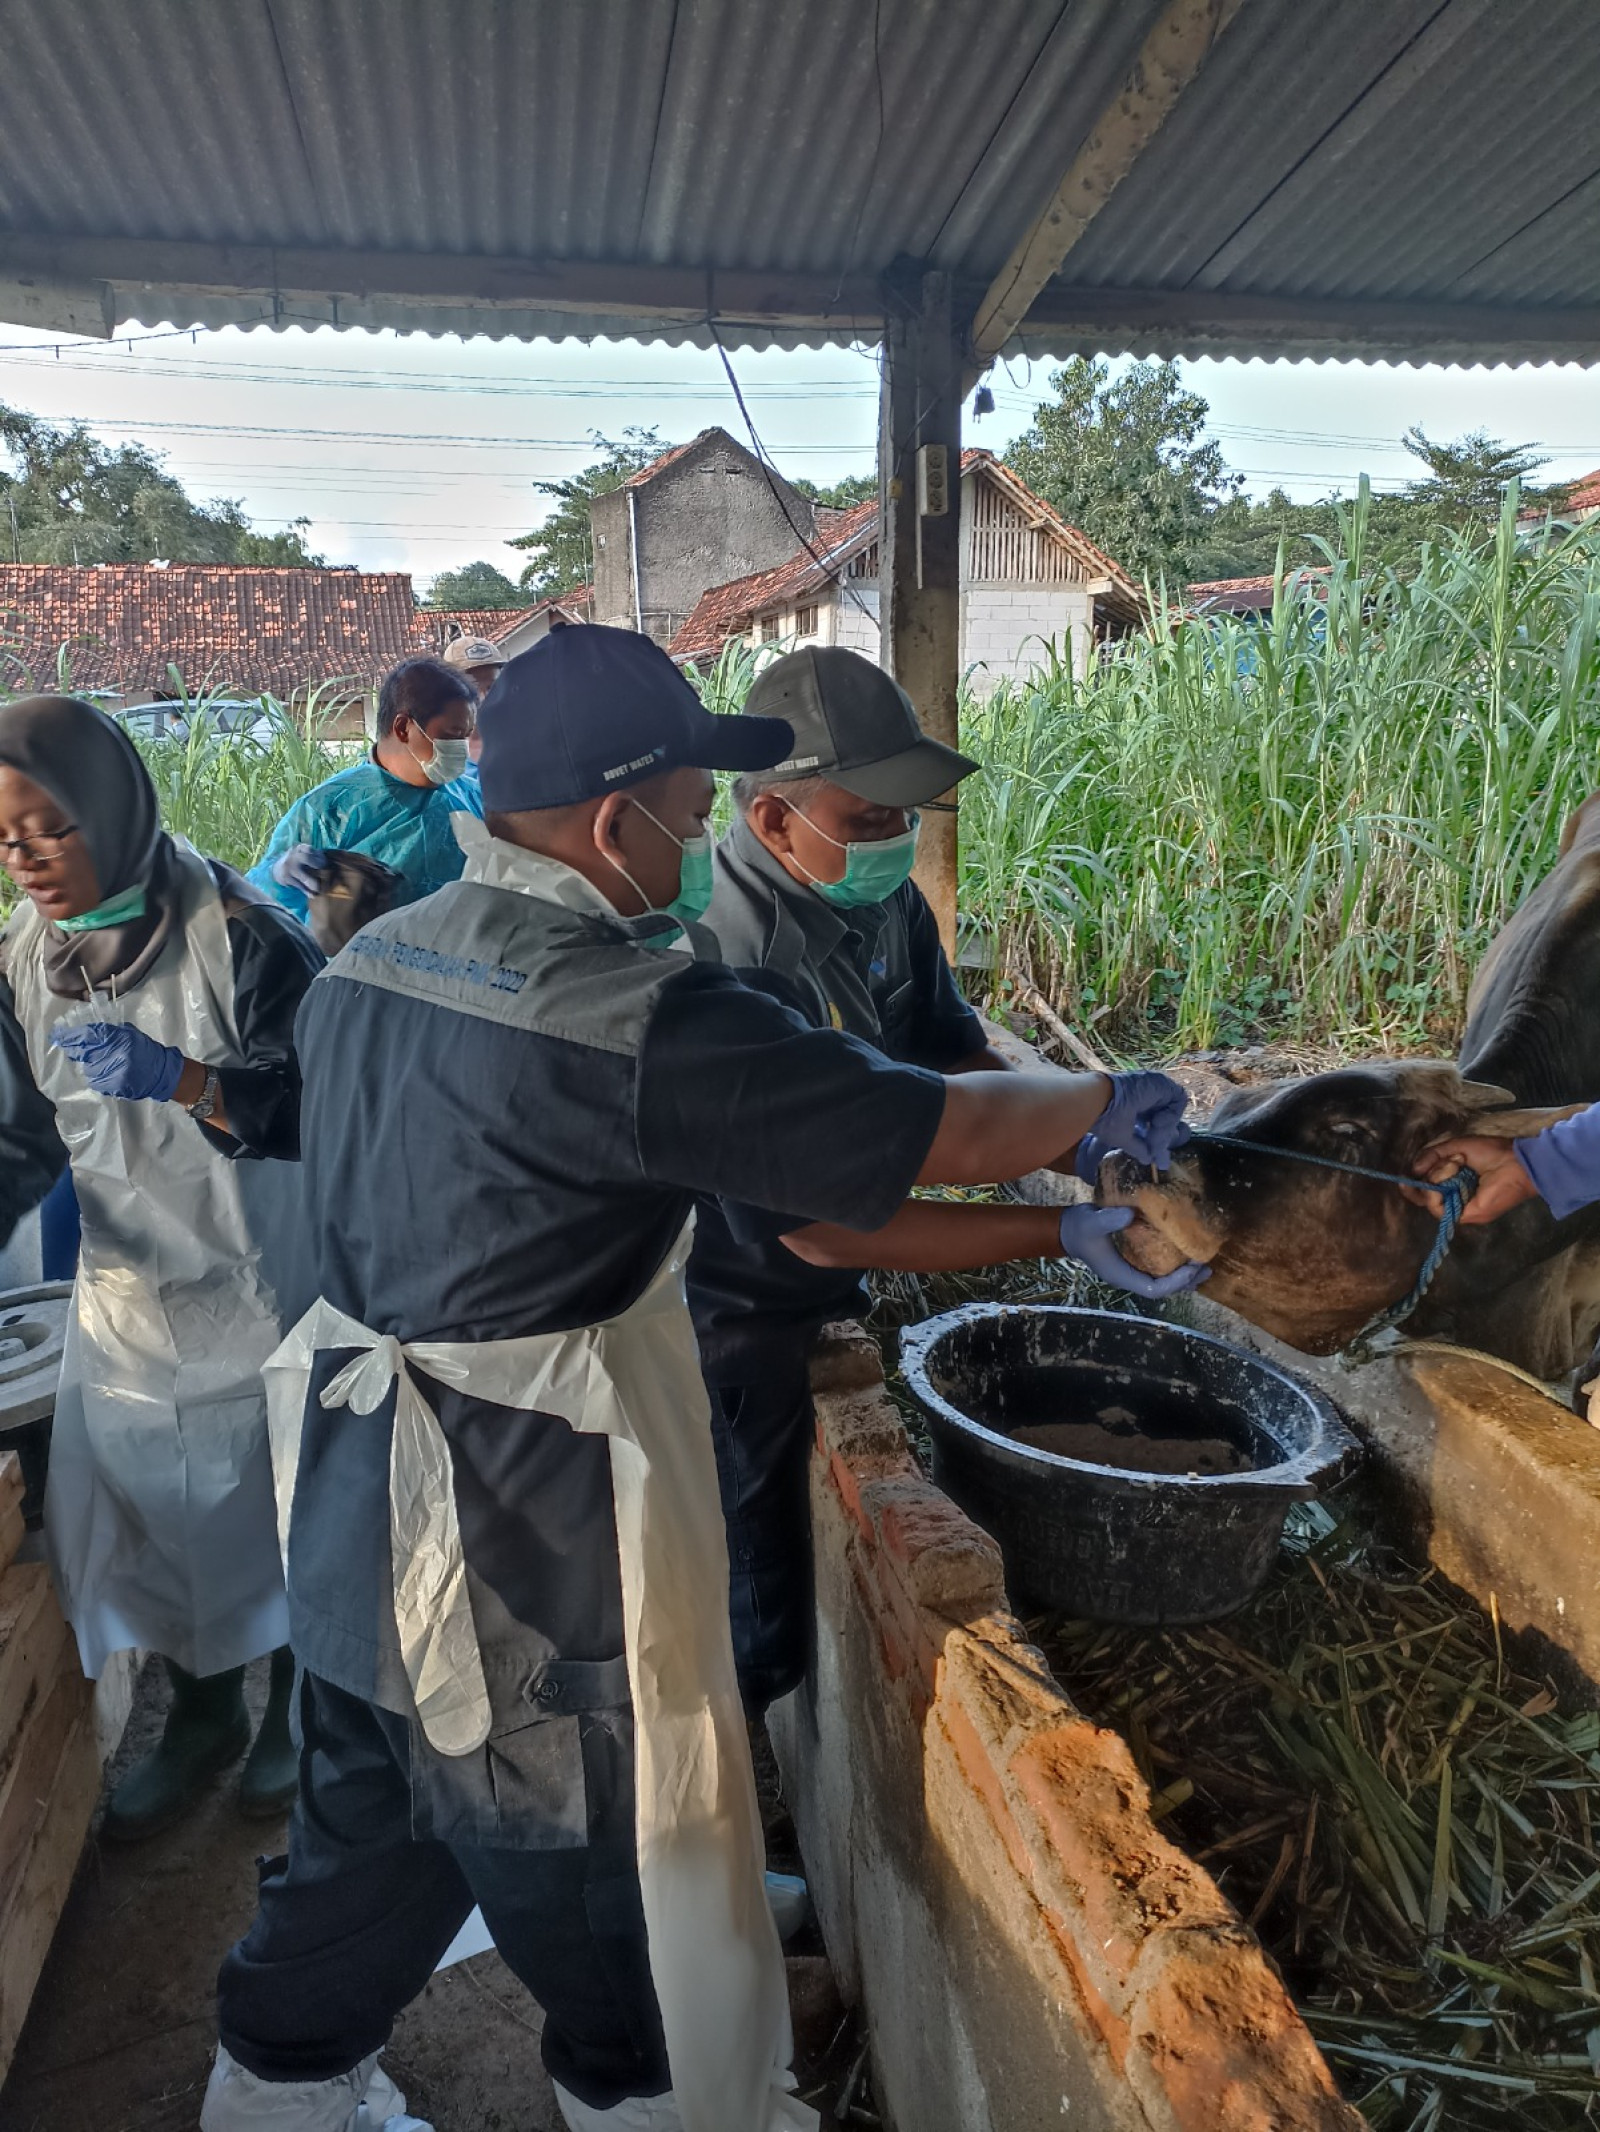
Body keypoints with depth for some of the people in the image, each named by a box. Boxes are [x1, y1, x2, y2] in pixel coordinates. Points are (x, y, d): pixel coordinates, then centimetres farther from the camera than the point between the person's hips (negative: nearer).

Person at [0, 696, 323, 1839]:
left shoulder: (242, 937, -19)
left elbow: (322, 1104, -20)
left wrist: (180, 1079, -33)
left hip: (259, 1286, -5)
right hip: (125, 1290, 5)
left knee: (276, 1504, 12)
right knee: (148, 1516, 16)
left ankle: (297, 1702, 39)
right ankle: (202, 1714, 41)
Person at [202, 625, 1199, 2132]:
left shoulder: (364, 963, 1)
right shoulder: (637, 1015, -25)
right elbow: (947, 1131, -21)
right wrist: (1109, 1095, 0)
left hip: (363, 1502, 8)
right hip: (529, 1549, -8)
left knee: (368, 1824, 29)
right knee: (614, 1878, 17)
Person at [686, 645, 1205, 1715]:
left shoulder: (883, 899, -4)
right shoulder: (736, 964, -31)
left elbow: (958, 1065, 4)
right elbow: (820, 1227, -29)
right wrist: (1060, 1233, -30)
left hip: (819, 1307, 9)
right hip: (730, 1329, -8)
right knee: (756, 1638, 3)